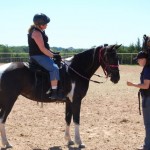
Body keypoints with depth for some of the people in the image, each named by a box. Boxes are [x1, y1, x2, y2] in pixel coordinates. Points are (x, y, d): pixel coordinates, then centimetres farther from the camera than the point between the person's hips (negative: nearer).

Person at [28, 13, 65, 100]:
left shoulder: (40, 31, 16)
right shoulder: (36, 33, -16)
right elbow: (42, 49, -21)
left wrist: (53, 53, 10)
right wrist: (53, 55, -16)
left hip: (42, 55, 11)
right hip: (38, 56, -11)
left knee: (58, 65, 17)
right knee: (54, 68, -27)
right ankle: (54, 93, -28)